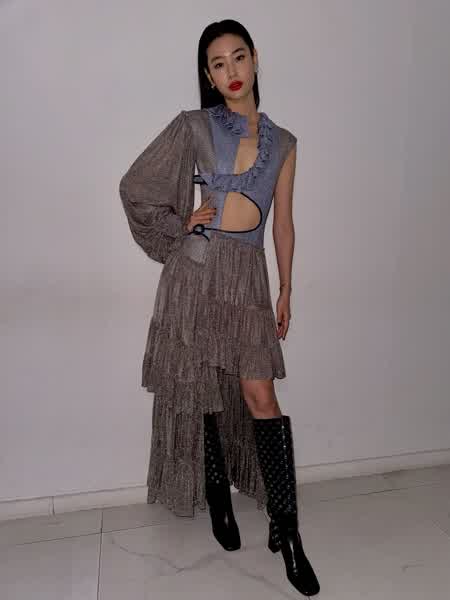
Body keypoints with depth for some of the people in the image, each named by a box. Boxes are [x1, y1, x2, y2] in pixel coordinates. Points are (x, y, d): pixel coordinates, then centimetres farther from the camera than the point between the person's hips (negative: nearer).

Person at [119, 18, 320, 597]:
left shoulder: (283, 141, 13)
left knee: (260, 396, -4)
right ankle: (218, 501, 27)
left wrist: (285, 291, 10)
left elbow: (283, 222, 12)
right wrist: (178, 226, -2)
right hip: (197, 270, -1)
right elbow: (134, 186, 6)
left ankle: (285, 528, 7)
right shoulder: (192, 126, 4)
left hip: (249, 276, 2)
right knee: (201, 392, 7)